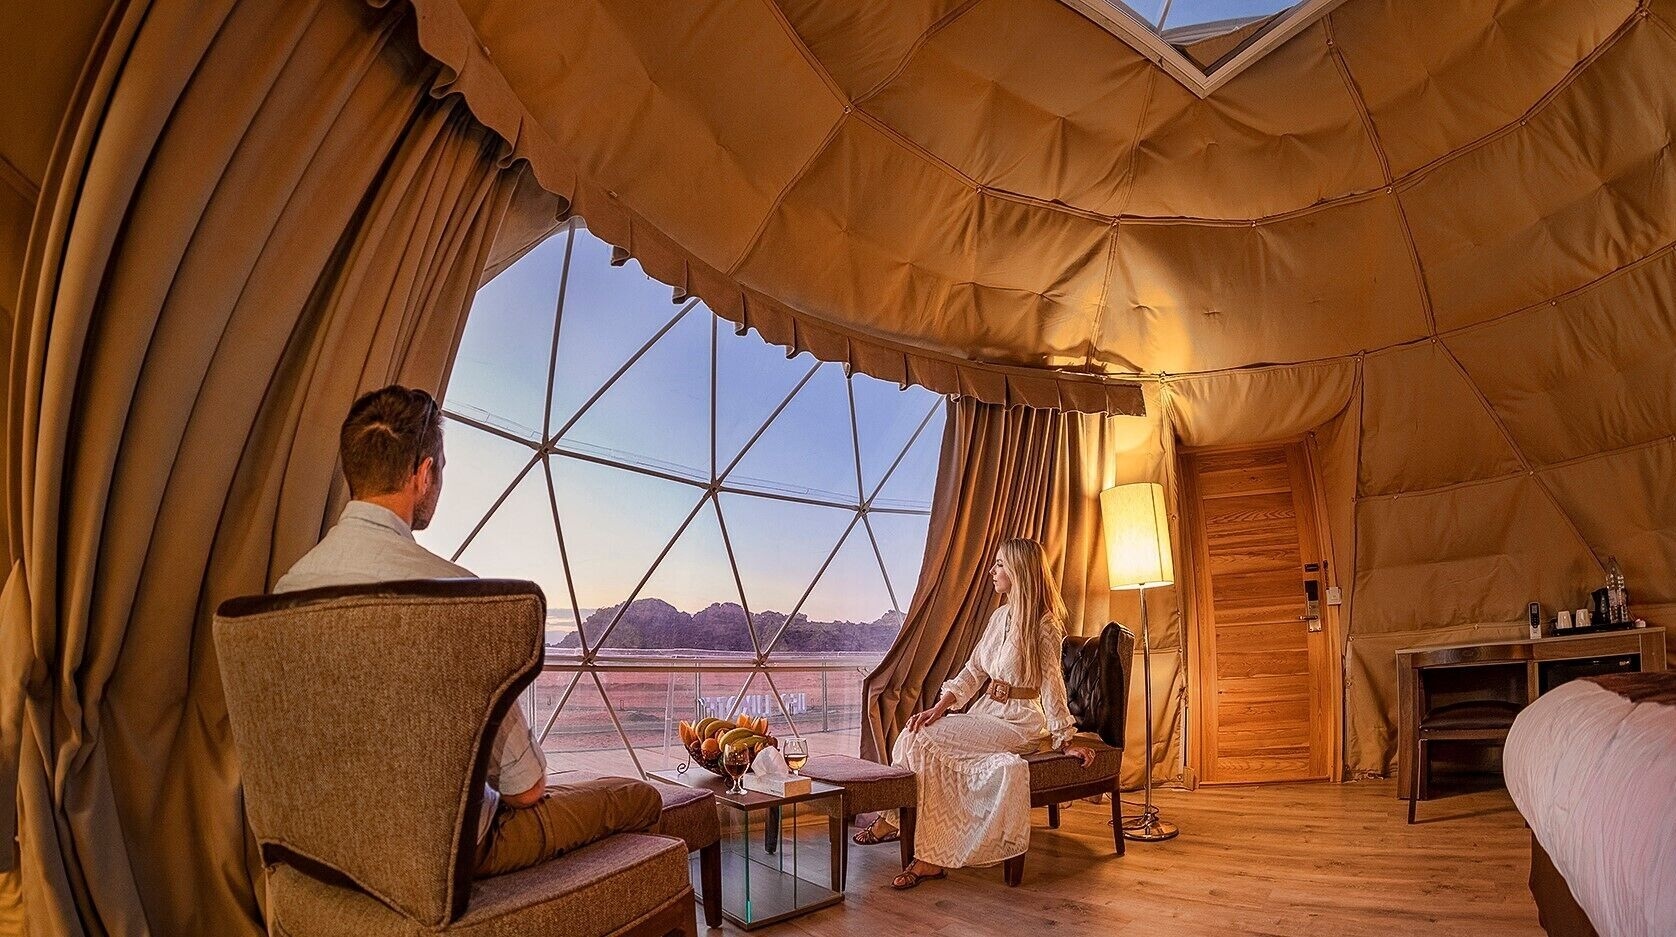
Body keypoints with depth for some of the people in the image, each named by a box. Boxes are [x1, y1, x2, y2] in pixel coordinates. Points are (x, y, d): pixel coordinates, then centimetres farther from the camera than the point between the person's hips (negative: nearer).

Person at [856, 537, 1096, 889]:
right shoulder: (1000, 616, 11)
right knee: (915, 734, -15)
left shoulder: (1044, 626, -12)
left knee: (923, 739, -22)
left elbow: (1051, 686, -10)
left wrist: (1065, 742, -8)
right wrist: (940, 707, -2)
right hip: (985, 712, 8)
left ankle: (892, 819, -4)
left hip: (1018, 722, -8)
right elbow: (973, 670, 10)